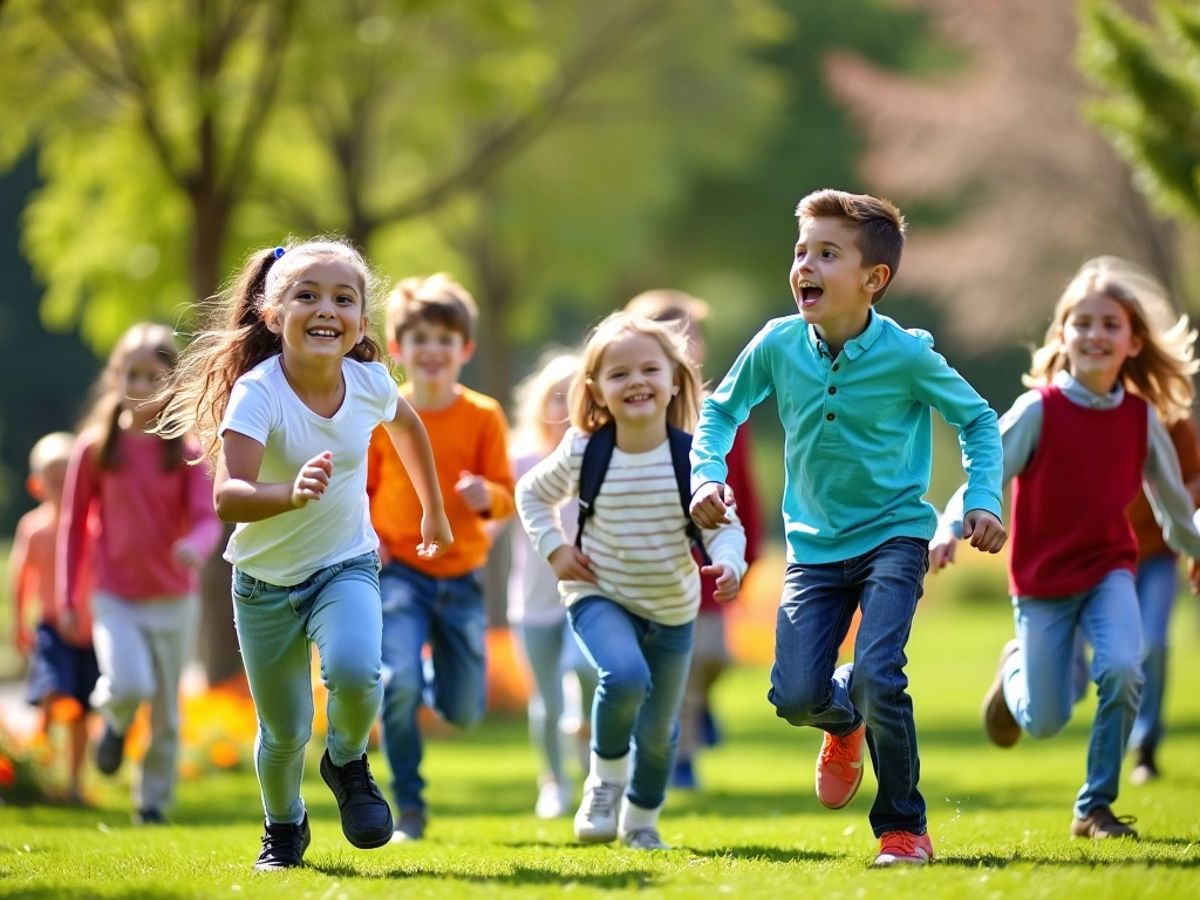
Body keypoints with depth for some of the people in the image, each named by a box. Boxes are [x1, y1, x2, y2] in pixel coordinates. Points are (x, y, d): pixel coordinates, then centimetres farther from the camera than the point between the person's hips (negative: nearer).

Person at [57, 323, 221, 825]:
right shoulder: (96, 446, -3)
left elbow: (206, 517, -10)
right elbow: (74, 523, 4)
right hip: (113, 595, -1)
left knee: (166, 712, 8)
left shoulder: (186, 450, -4)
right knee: (129, 685, -23)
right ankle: (114, 721, 12)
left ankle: (154, 801, 26)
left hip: (172, 598, 1)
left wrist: (196, 546, -35)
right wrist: (68, 597, 4)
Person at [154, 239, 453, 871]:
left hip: (346, 565, 2)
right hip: (266, 581, -2)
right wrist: (292, 493, -57)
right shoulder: (256, 393, -25)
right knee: (284, 731, 6)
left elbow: (406, 425, 14)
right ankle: (284, 828, 38)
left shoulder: (370, 382, -12)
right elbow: (227, 499, -38)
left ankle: (348, 761, 5)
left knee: (355, 671, -28)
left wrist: (433, 509, 24)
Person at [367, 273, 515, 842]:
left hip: (461, 576, 2)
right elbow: (359, 490, 8)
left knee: (463, 711, 5)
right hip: (399, 573, -2)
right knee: (397, 682, -23)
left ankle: (434, 679, 43)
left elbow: (505, 497, 0)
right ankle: (408, 808, -6)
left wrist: (488, 497, -23)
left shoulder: (482, 417, -2)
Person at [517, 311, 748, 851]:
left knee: (659, 730, 14)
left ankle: (642, 819, 41)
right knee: (625, 676, -32)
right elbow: (530, 495, 5)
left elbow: (725, 525, -10)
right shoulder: (582, 454, -14)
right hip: (599, 595, -2)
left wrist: (727, 563, -30)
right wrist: (554, 549, -8)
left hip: (672, 608, 2)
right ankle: (606, 777, -5)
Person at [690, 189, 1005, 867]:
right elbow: (721, 411, 10)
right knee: (796, 695, -9)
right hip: (815, 545, 3)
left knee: (877, 675, -22)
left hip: (894, 537, -3)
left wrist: (983, 501, -10)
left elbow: (978, 419, 0)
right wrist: (709, 476, -6)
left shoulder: (907, 355, -15)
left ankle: (904, 826, 1)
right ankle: (846, 722, 32)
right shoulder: (778, 345, -8)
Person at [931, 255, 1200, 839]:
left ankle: (1096, 808, -7)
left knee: (1121, 670, -25)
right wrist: (949, 530, -35)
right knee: (1045, 721, -1)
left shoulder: (1141, 417, -4)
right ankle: (1015, 671, 38)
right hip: (1043, 579, -2)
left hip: (1108, 568, 2)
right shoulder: (1040, 409, -15)